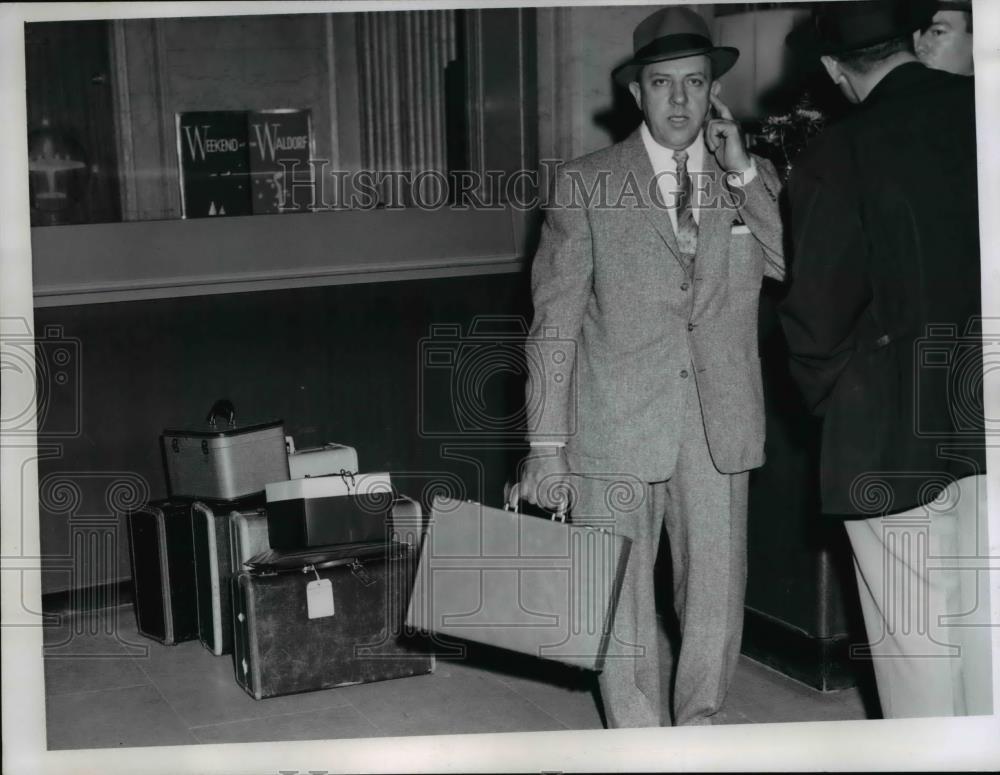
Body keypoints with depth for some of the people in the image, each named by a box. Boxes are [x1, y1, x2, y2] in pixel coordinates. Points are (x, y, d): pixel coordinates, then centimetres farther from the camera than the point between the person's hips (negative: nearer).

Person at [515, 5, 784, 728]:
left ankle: (698, 728, 29)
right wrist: (546, 442, -5)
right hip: (616, 425, -2)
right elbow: (555, 315, -1)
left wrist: (741, 171, -10)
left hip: (720, 424, 2)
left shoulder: (754, 177, 9)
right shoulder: (585, 183, 1)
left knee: (717, 598, 8)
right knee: (620, 601, 5)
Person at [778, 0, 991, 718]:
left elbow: (818, 314, -8)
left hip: (895, 426, -4)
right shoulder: (979, 112, 1)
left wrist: (828, 397, 10)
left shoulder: (835, 158, -10)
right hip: (985, 417, 4)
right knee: (987, 624, 12)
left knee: (915, 635, 8)